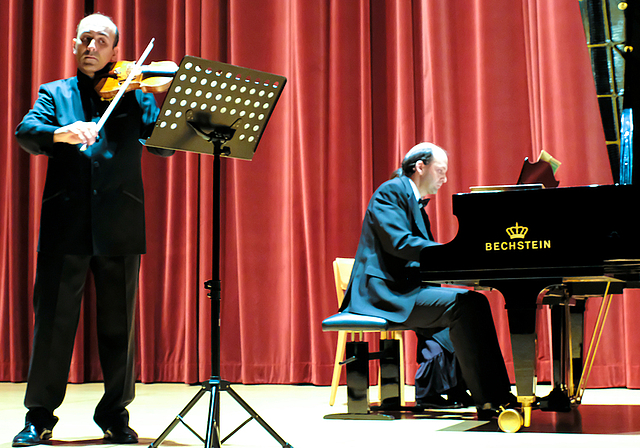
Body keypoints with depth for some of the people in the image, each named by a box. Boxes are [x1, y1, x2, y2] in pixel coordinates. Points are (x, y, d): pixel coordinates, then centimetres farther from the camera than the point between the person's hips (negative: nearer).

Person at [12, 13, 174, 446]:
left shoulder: (135, 95, 11)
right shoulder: (55, 93, 13)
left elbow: (163, 145, -1)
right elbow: (26, 132, -4)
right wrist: (61, 133, -25)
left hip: (119, 226, 0)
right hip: (65, 225, 0)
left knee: (118, 324, 6)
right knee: (53, 320, 2)